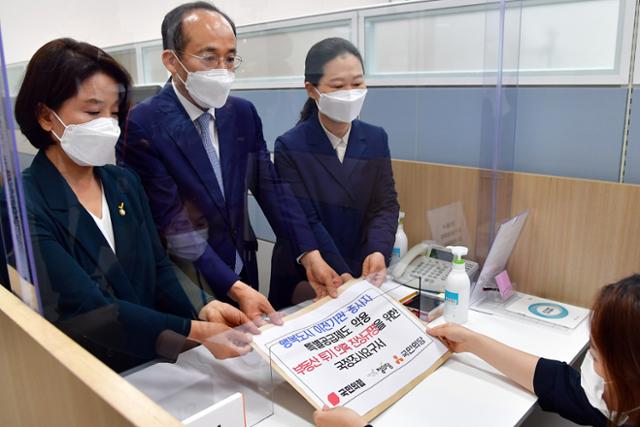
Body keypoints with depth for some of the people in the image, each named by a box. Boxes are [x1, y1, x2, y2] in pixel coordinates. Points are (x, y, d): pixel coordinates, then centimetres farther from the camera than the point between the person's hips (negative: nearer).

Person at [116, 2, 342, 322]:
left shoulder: (243, 113, -1)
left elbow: (270, 188, -5)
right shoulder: (142, 126, -19)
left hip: (242, 267, 6)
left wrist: (310, 255, -16)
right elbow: (173, 223, -22)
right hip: (187, 283, -5)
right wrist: (233, 287, -27)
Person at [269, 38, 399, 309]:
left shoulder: (376, 139, 0)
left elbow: (385, 203, -5)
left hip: (362, 274, 4)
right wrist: (342, 275, -25)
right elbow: (305, 221, -17)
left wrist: (378, 252, -24)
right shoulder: (290, 147, -13)